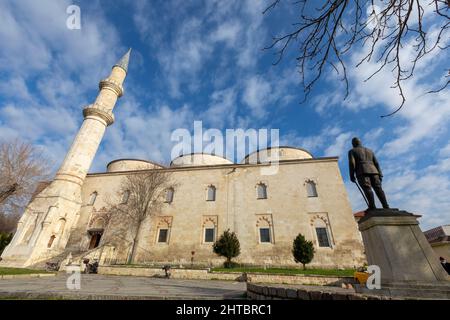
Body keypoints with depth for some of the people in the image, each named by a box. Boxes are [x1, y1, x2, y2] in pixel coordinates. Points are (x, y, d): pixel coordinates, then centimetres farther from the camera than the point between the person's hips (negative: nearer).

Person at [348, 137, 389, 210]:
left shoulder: (352, 151, 11)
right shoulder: (369, 151, 27)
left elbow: (352, 163, -4)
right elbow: (376, 163, 17)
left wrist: (352, 175, -5)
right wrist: (380, 174, 12)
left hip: (362, 172, -5)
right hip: (373, 171, 5)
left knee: (367, 189, -16)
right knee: (378, 188, -3)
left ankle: (372, 207, -26)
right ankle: (386, 207, -14)